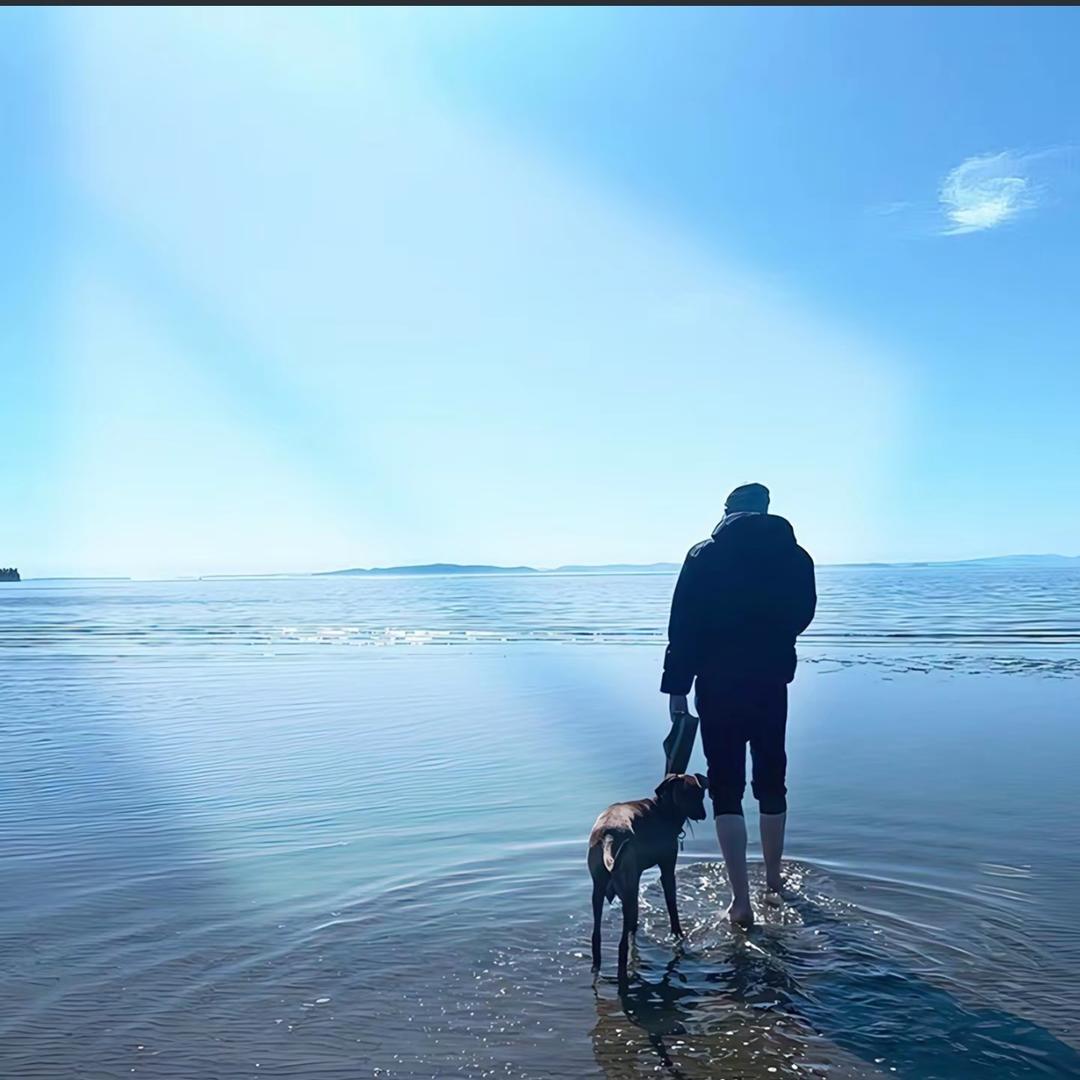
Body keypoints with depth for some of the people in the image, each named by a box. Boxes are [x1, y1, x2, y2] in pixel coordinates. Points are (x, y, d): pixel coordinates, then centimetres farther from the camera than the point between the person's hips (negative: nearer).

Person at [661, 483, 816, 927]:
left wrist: (676, 687, -4)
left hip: (719, 687, -2)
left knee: (726, 790, 2)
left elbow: (683, 627, -9)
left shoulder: (704, 556, -7)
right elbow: (800, 616, 10)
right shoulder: (795, 556, -2)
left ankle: (741, 900, -3)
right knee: (772, 783, 18)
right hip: (772, 685, 3)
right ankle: (773, 883, 31)